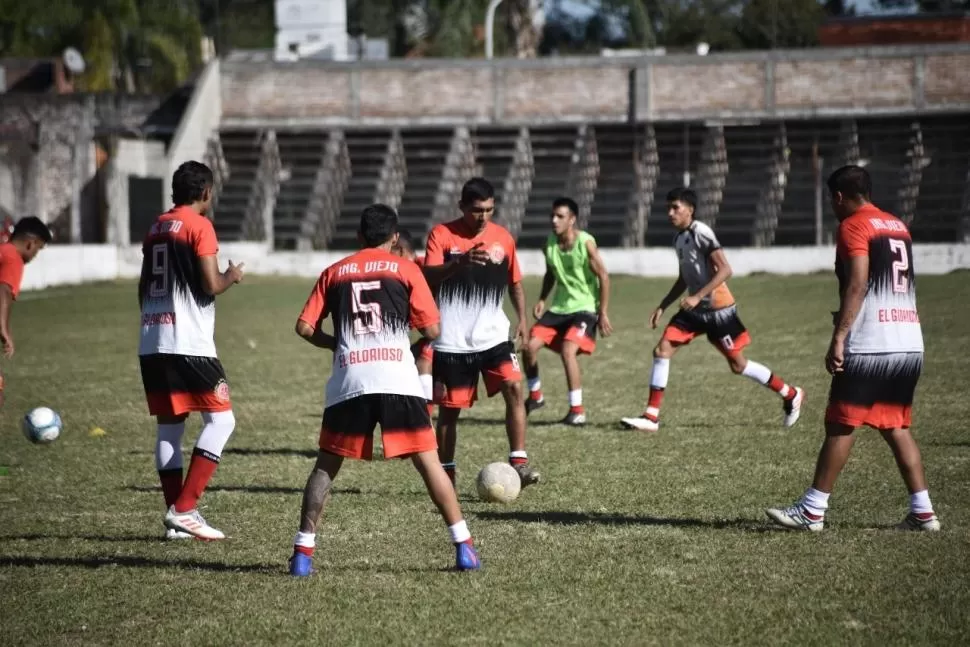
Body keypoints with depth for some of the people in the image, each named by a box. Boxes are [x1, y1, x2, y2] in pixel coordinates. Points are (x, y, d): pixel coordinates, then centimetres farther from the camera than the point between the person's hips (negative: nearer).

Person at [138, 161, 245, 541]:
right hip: (188, 345, -8)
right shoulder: (200, 226, -7)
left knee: (169, 426, 9)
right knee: (220, 419, -2)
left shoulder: (156, 228, 15)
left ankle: (175, 518, 8)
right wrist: (231, 277, 8)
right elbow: (211, 286, -13)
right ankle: (184, 509, -11)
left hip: (151, 345, 8)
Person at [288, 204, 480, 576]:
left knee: (326, 465, 11)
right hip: (398, 380, -1)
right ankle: (463, 547, 2)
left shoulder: (334, 273, 15)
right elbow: (432, 329, 5)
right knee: (428, 461, 4)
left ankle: (302, 552, 5)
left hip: (349, 383, 1)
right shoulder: (406, 269, 9)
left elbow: (305, 328, 10)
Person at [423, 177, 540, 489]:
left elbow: (515, 283, 17)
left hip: (493, 335, 2)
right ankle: (446, 474, 19)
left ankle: (518, 462, -16)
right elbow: (427, 276, -21)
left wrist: (522, 318, 7)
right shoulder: (442, 234, -7)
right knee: (449, 408, 5)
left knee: (514, 387, -18)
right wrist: (460, 261, -37)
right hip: (452, 342, -2)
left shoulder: (503, 237, 4)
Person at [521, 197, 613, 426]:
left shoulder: (586, 243, -17)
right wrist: (542, 300, 3)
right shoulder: (550, 243, 0)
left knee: (568, 350, -25)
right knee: (530, 346, -4)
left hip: (584, 308, -6)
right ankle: (535, 396, 20)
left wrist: (603, 313, -13)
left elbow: (603, 277, -12)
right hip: (559, 307, 6)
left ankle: (577, 410, -15)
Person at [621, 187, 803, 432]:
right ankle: (651, 416, -3)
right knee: (662, 350, -5)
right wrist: (662, 306, 17)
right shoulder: (678, 238, 10)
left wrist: (697, 296, -27)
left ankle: (791, 395, 20)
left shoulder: (701, 233, -17)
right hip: (695, 310, 8)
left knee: (738, 365, 1)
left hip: (718, 308, -8)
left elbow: (725, 270, -22)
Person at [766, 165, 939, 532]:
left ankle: (812, 511, 3)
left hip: (869, 346, -8)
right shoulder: (898, 227, 18)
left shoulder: (853, 227, -6)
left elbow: (857, 285, -16)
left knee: (841, 426, -1)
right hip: (910, 344, 8)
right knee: (896, 428, 13)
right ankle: (922, 512, 8)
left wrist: (838, 337, -18)